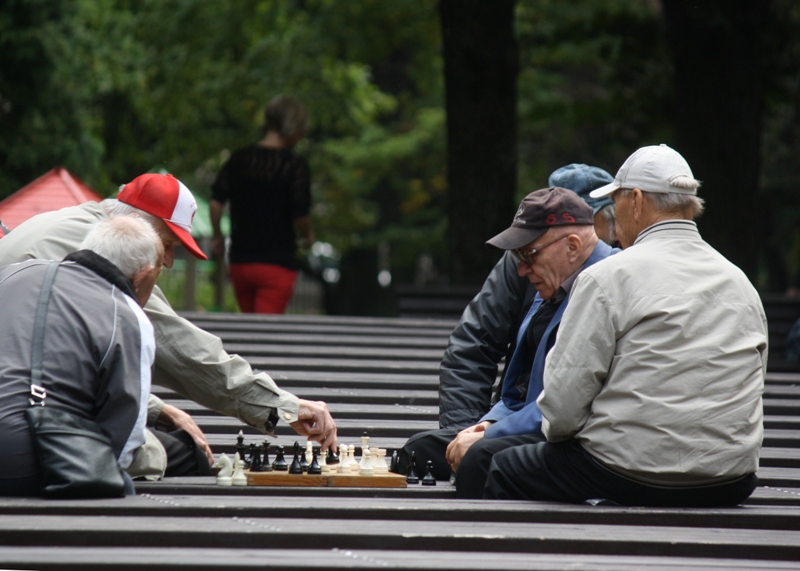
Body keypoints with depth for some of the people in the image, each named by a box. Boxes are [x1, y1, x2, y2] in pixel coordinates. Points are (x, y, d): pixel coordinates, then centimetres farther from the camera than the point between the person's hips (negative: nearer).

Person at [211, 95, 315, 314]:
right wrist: (307, 236, 8)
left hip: (239, 261, 5)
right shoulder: (294, 165, -9)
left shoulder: (239, 159, 5)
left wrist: (218, 237, 14)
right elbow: (300, 216, -13)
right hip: (277, 263, -5)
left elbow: (216, 201, 0)